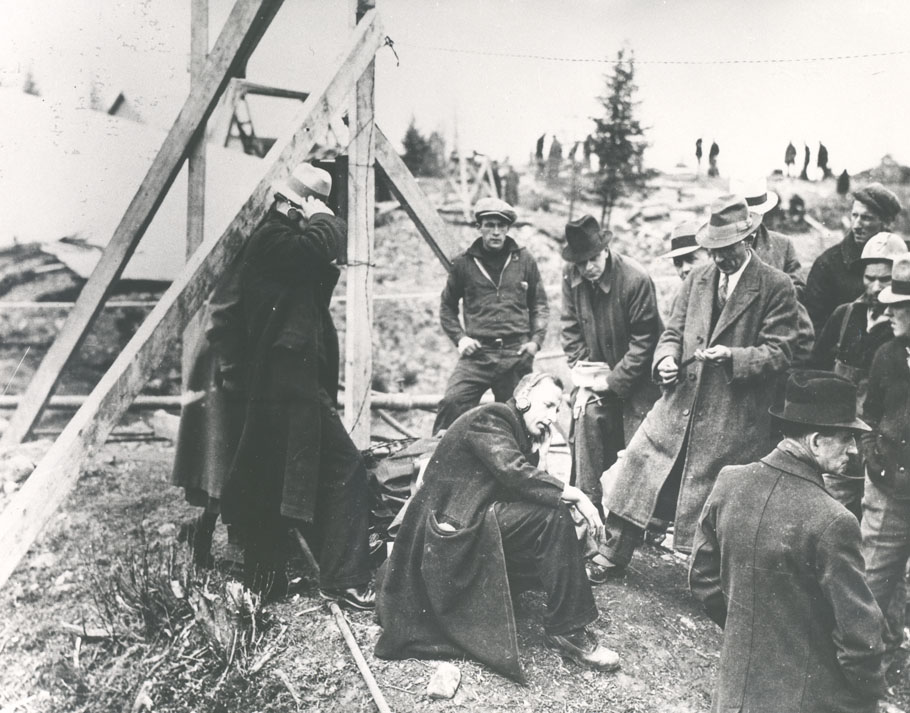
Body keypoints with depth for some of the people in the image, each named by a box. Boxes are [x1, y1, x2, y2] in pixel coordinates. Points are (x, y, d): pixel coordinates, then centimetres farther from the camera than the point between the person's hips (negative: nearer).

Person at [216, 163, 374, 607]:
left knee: (272, 480, 15)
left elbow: (313, 300, 24)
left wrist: (326, 270, 8)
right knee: (344, 467, -10)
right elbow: (317, 247, -27)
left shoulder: (274, 240, 22)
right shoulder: (273, 239, -8)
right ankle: (344, 580, -6)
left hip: (275, 383, 11)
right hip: (289, 382, -11)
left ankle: (263, 578, 25)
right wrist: (324, 219, -10)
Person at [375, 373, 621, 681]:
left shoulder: (519, 433, 18)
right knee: (553, 514, -20)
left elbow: (524, 492, 9)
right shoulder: (490, 418, -11)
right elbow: (514, 473, -27)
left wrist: (541, 450, 0)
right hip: (451, 526, -10)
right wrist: (576, 495, -21)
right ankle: (567, 630, -14)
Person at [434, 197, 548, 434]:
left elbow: (540, 305, 16)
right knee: (452, 401, -22)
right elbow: (447, 306, 14)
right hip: (477, 353, -1)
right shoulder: (464, 263, 4)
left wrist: (536, 339, 3)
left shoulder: (524, 261, 7)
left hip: (517, 354, 1)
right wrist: (459, 338, 0)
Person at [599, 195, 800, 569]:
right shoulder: (696, 278, 10)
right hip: (679, 404, 5)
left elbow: (779, 352, -7)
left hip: (735, 416, -5)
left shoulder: (777, 286, -6)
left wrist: (733, 356, -23)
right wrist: (666, 358, -9)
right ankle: (613, 554, 26)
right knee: (637, 467, 8)